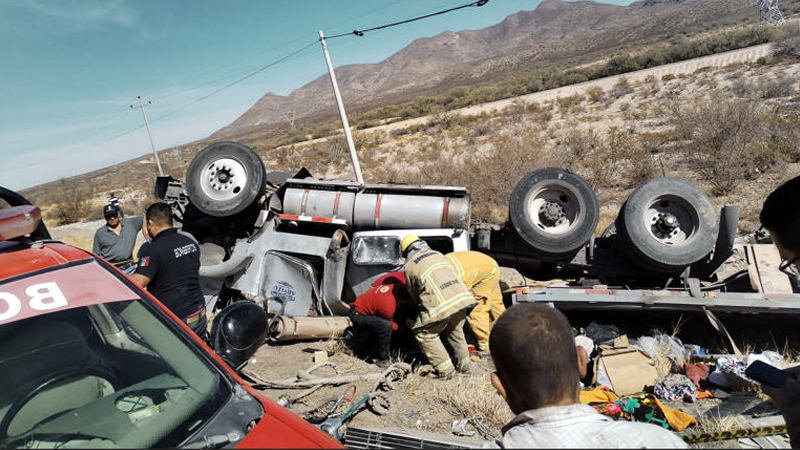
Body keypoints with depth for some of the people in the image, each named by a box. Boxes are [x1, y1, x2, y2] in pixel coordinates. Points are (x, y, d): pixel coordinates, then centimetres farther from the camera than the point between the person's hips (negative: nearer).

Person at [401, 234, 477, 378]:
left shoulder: (409, 266, 9)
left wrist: (422, 309, 34)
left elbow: (414, 293, 17)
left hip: (441, 303, -6)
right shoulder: (437, 254, 24)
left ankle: (445, 369, 11)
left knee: (425, 335, 13)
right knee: (455, 331, 29)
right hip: (461, 296, 6)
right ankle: (464, 364, 34)